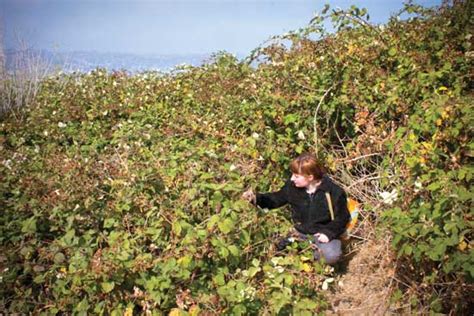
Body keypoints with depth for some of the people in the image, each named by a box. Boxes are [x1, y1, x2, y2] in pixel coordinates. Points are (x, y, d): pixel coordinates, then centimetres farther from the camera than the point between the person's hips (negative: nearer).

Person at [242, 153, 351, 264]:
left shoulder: (334, 192, -18)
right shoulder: (292, 186, -6)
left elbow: (341, 218, -8)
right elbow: (277, 199, 9)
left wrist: (328, 233, -23)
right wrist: (256, 198, -7)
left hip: (322, 234, -4)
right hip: (300, 233, 4)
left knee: (331, 256, -34)